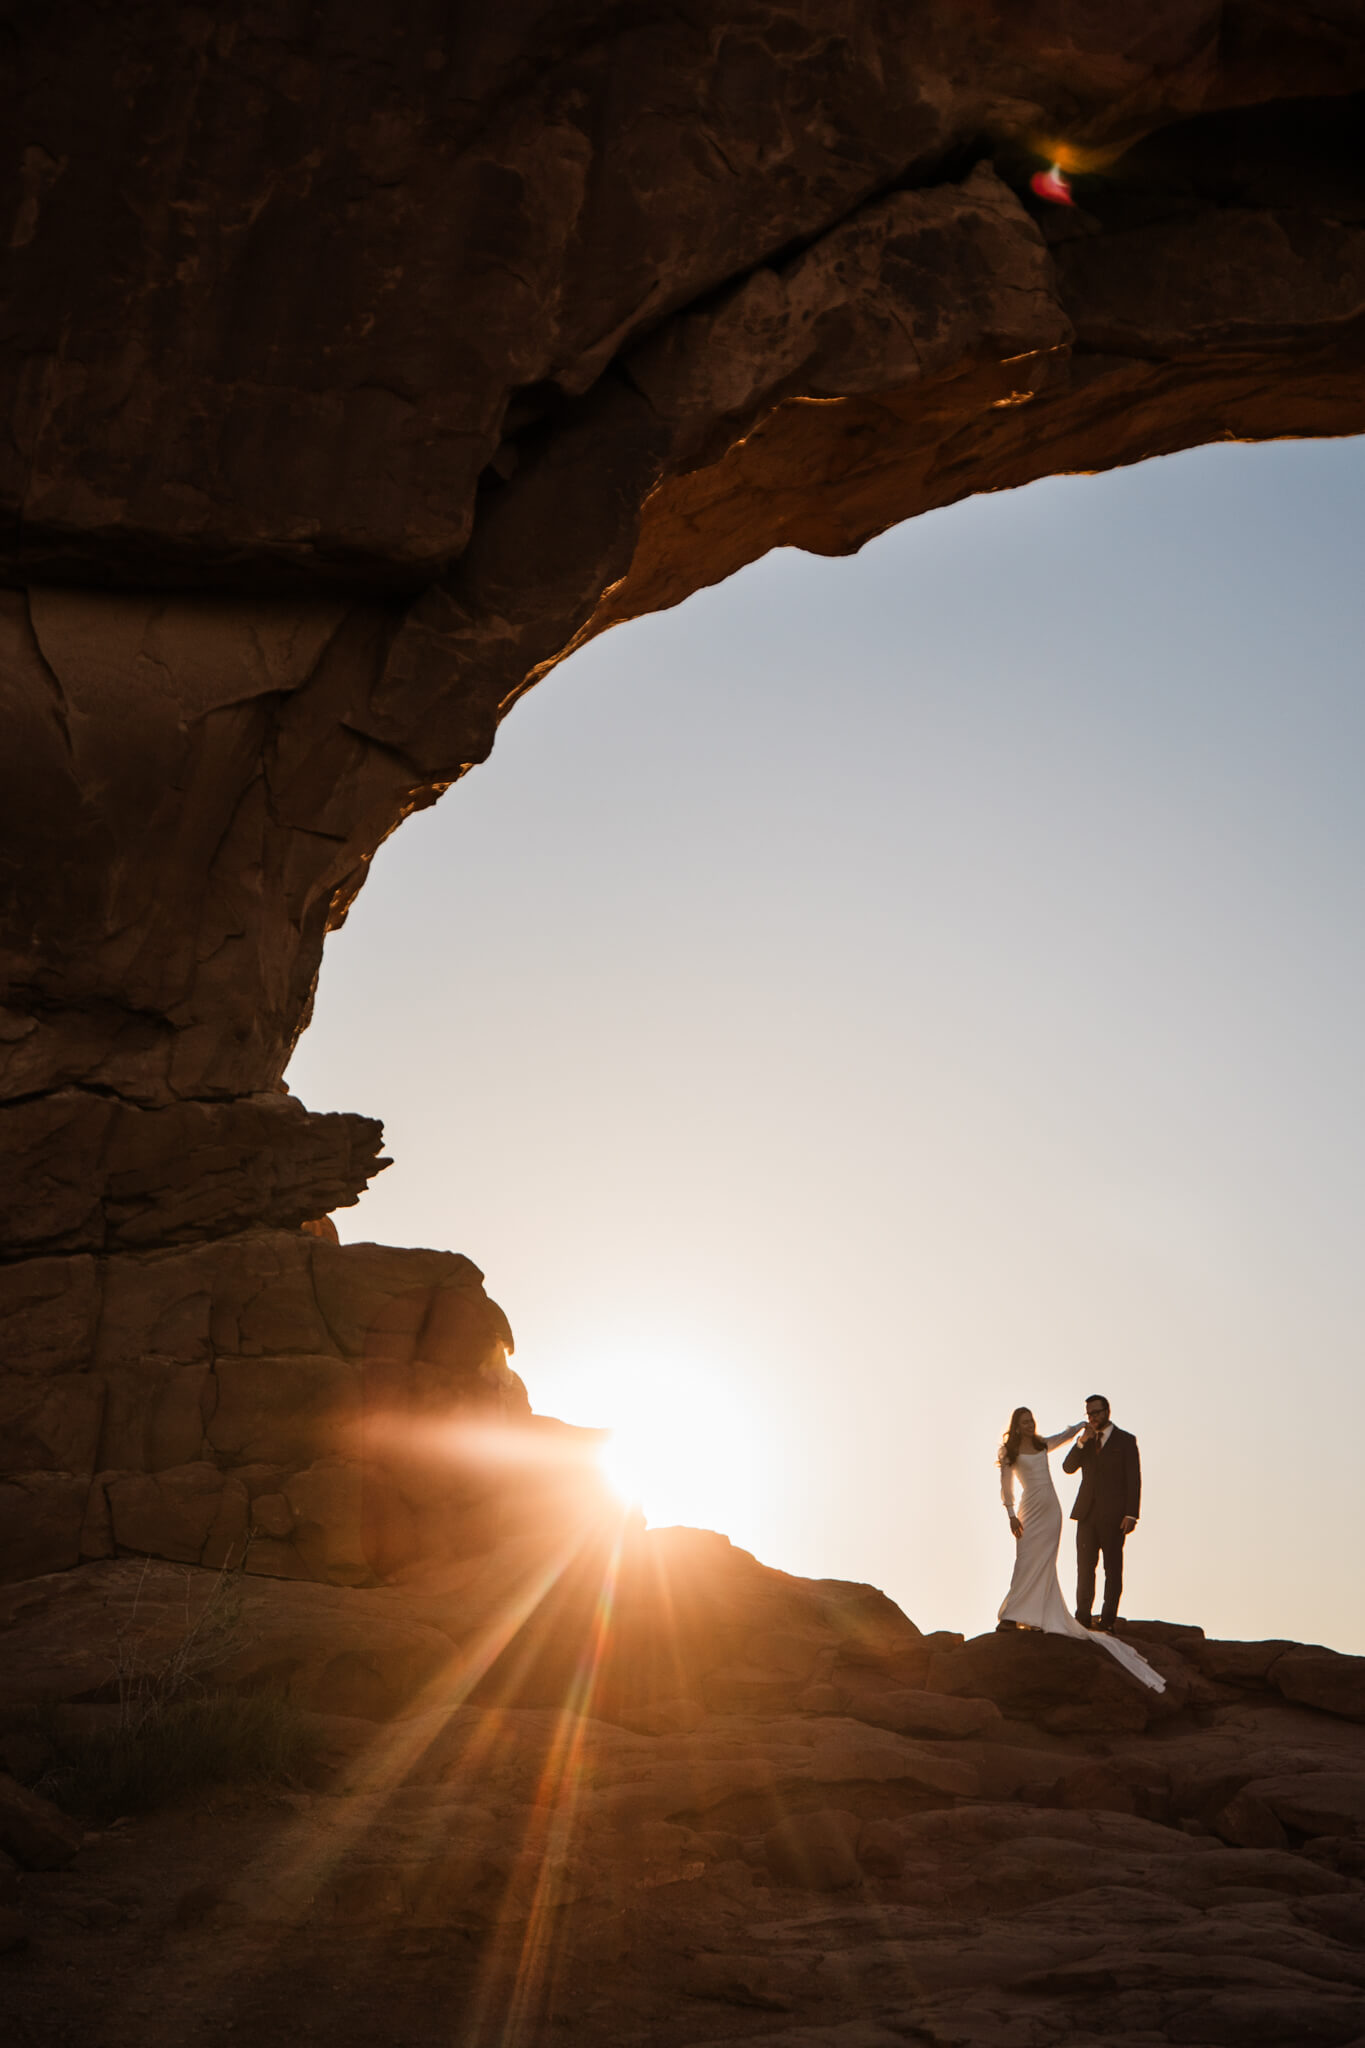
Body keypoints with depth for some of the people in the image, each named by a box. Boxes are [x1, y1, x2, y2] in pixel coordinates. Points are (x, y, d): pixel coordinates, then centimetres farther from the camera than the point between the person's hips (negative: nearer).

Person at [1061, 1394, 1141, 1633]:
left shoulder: (1126, 1440, 1)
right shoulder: (1085, 1440, 14)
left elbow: (1133, 1480, -3)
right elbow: (1068, 1467, 4)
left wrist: (1131, 1514, -11)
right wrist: (1081, 1442, -10)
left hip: (1113, 1515, -4)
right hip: (1087, 1513, 4)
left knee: (1113, 1570, -1)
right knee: (1084, 1568, 5)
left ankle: (1108, 1622, 2)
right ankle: (1083, 1619, 10)